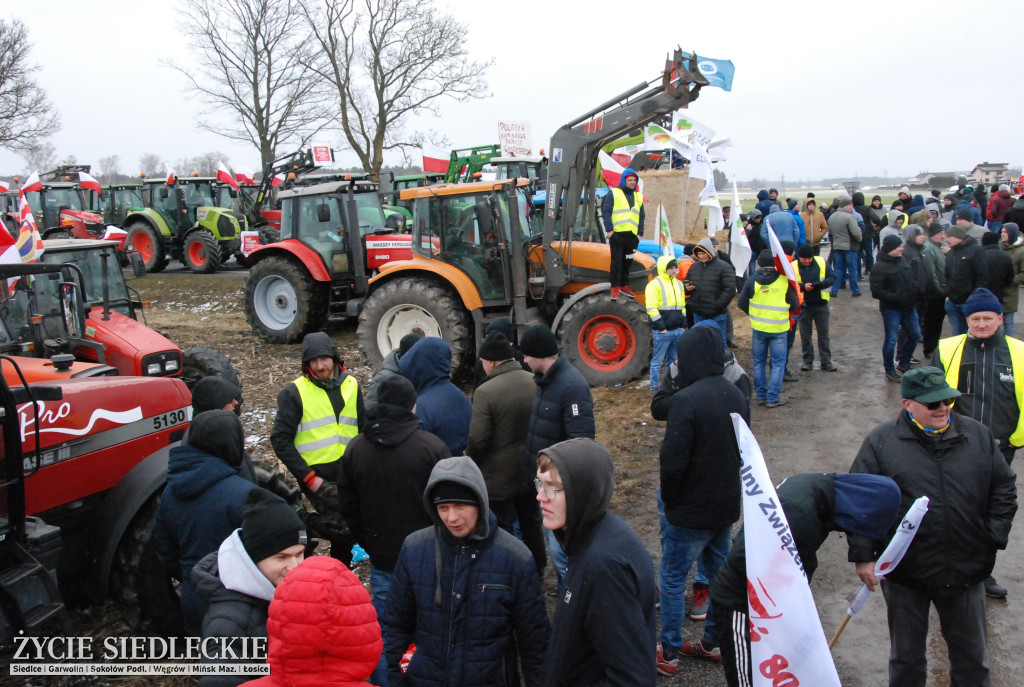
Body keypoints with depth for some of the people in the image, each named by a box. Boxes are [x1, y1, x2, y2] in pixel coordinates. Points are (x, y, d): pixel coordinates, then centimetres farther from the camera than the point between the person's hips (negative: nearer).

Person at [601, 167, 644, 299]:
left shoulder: (638, 196, 16)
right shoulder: (614, 193, 1)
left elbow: (641, 216, 19)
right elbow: (606, 211, -4)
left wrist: (640, 233, 9)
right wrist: (609, 229, -12)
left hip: (632, 235, 5)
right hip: (617, 234, -5)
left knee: (628, 261, 10)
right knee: (616, 261, -4)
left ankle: (624, 284, 21)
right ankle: (615, 286, 1)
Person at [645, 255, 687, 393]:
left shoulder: (678, 284, 15)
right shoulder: (654, 284, -9)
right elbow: (651, 309, -15)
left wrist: (683, 325, 14)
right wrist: (661, 327, -16)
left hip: (678, 330, 7)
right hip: (662, 331, -7)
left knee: (672, 360, 15)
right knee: (657, 360, -1)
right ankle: (655, 388, 7)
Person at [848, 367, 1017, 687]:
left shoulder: (978, 436, 1)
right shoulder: (881, 441, -9)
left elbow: (1004, 488, 9)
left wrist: (994, 537, 0)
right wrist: (863, 555, -10)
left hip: (965, 572, 2)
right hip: (904, 574, -2)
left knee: (972, 656, 18)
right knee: (906, 655, 15)